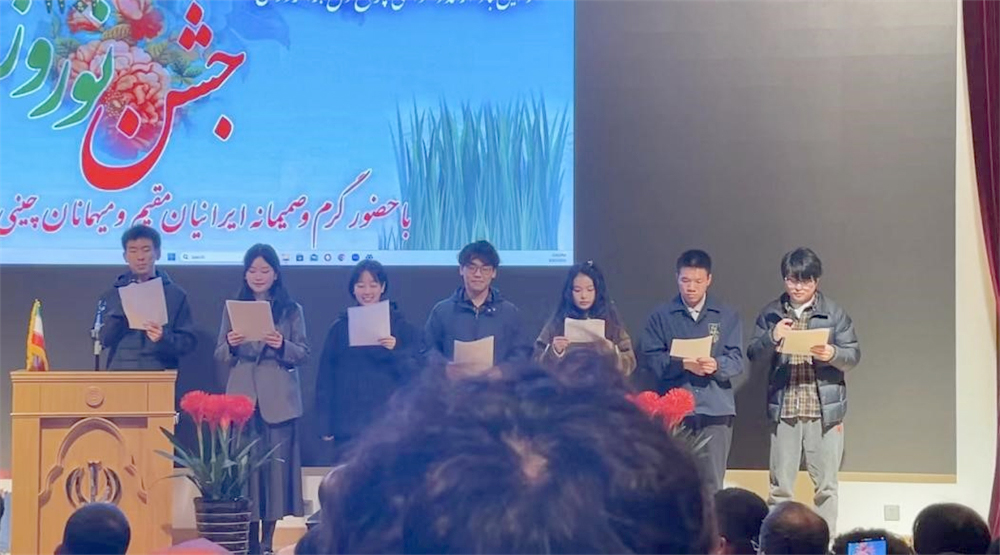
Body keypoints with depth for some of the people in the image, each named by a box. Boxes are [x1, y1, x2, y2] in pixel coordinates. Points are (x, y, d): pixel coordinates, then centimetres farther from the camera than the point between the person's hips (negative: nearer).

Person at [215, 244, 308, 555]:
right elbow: (219, 356, 9)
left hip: (278, 400, -1)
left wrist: (282, 345, -16)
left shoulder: (291, 311, 8)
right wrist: (231, 346, -13)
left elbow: (304, 354, 3)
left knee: (277, 465, -3)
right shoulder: (232, 309, 12)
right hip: (242, 398, 1)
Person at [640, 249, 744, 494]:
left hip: (716, 409, 1)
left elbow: (737, 360, 2)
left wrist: (716, 365, -19)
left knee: (712, 483, -1)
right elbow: (652, 358, -2)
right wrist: (683, 364, -18)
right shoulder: (662, 316, 6)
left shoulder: (727, 316, 9)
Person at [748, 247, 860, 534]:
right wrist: (772, 338, -16)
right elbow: (755, 357, 3)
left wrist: (833, 354, -20)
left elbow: (854, 356, 1)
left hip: (824, 410, -1)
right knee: (780, 486, 4)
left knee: (825, 485, 2)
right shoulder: (770, 314, 7)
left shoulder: (834, 313, 3)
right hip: (784, 410, 1)